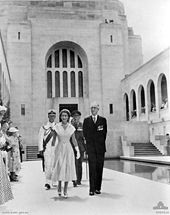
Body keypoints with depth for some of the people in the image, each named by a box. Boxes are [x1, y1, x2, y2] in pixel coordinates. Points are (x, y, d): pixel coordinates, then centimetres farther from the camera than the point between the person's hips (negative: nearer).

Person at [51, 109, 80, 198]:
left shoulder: (71, 127, 3)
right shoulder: (57, 126, -1)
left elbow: (74, 140, 7)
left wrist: (78, 150, -2)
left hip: (68, 149, 1)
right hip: (59, 149, -1)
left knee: (68, 168, 0)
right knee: (59, 167, -7)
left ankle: (65, 190, 9)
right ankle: (59, 185, 19)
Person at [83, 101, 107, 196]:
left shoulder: (103, 120, 10)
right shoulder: (86, 120, 10)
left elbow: (104, 132, 10)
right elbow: (85, 133, 11)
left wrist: (101, 142, 6)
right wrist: (89, 143, 8)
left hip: (100, 147, 1)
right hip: (90, 147, -1)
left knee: (99, 168, 2)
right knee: (92, 168, -6)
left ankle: (98, 188, 10)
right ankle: (92, 189, -4)